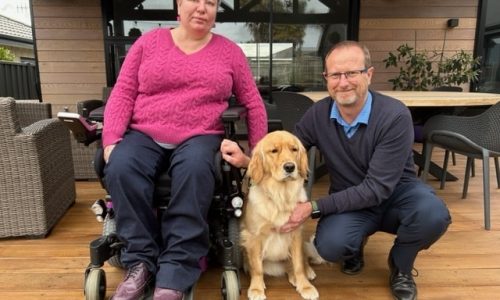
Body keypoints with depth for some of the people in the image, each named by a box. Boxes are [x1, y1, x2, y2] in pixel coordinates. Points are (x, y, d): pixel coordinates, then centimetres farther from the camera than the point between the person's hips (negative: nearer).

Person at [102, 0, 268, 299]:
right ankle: (141, 262, -14)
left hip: (200, 137, -1)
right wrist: (111, 140, -9)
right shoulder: (149, 42, 11)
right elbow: (123, 93, 5)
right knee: (120, 168, -30)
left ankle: (175, 276, -25)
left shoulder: (229, 51, 11)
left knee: (196, 169, -35)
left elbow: (253, 103, 11)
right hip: (144, 135, 2)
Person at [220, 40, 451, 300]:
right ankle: (355, 247, 12)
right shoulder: (317, 115, -12)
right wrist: (246, 159, -21)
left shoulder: (395, 116, -24)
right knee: (329, 246, -29)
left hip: (397, 192, -1)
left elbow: (377, 188, -26)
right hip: (349, 201, 1)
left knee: (433, 215, -33)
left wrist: (314, 208, -29)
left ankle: (401, 265, 2)